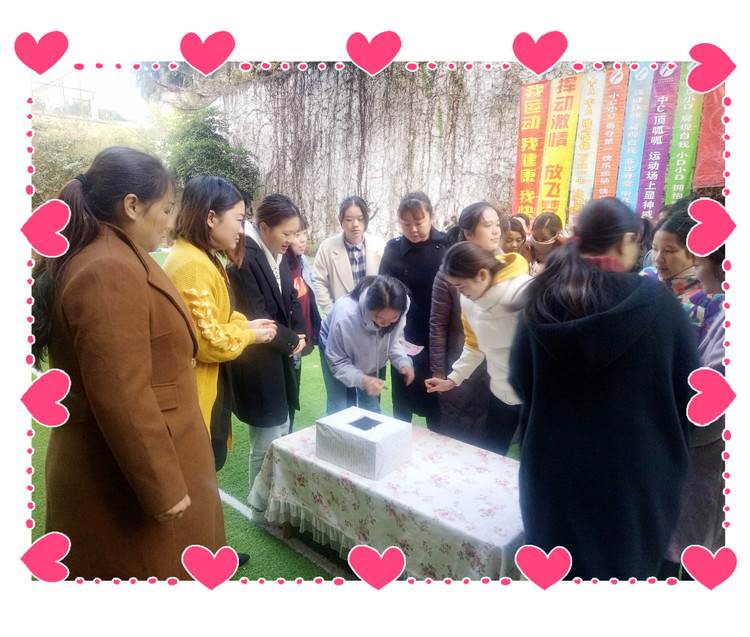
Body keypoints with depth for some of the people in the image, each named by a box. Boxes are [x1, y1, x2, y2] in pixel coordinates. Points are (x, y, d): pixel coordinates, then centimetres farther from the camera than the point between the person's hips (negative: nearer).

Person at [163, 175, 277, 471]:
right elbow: (208, 341, -25)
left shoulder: (203, 258, 10)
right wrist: (250, 335, -9)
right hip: (197, 394, -10)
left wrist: (246, 323, 2)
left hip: (208, 388, 10)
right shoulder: (192, 265, -23)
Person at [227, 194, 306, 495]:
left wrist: (298, 335, -4)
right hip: (258, 366, -9)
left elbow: (292, 300, 13)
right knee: (266, 447, 3)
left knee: (282, 438, 19)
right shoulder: (244, 261, -20)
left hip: (281, 361, 9)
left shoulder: (278, 257, 7)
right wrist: (291, 341, -9)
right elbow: (255, 318, -22)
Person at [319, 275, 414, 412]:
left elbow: (394, 340, -10)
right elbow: (337, 362, -26)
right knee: (339, 411, -4)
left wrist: (404, 362, -29)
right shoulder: (344, 316, -41)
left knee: (372, 409, 6)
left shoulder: (398, 311, -30)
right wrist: (363, 380, -42)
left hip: (368, 358, 3)